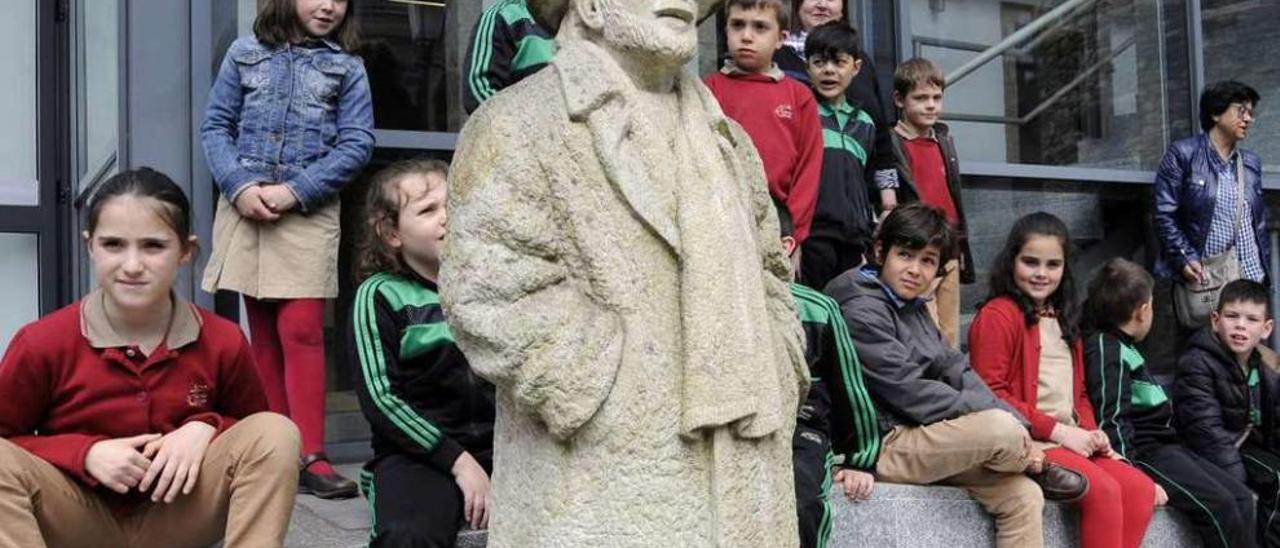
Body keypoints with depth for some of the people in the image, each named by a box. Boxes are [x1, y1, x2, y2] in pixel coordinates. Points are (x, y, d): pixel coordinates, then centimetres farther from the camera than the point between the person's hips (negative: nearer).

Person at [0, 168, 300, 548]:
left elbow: (254, 431, 6)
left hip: (177, 514, 1)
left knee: (277, 433, -22)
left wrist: (206, 429, -16)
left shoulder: (224, 343, -8)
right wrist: (87, 454, -20)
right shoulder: (43, 343, -13)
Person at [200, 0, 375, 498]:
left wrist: (295, 192, -12)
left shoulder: (347, 68, 6)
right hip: (245, 207, 2)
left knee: (301, 331, -9)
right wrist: (239, 187, -9)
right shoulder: (245, 53, 9)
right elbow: (216, 125, 7)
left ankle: (308, 455, -7)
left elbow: (357, 143, -2)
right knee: (263, 333, 7)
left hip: (308, 213, -2)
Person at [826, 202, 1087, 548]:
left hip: (920, 436, 9)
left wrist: (1016, 423, -7)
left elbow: (954, 372, 8)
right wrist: (991, 414, -16)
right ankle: (1036, 468, 7)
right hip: (882, 445, -9)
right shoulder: (861, 312, -12)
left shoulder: (913, 310, 18)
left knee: (1023, 495, -4)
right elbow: (908, 393, -18)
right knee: (1001, 428, -25)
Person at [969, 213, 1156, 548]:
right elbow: (989, 394, -14)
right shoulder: (998, 315, -6)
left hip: (1071, 441, 8)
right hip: (1028, 443, -8)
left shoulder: (1062, 319, 22)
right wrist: (1058, 430, -13)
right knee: (1104, 490, -25)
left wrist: (1091, 432, 3)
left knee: (1140, 489, -11)